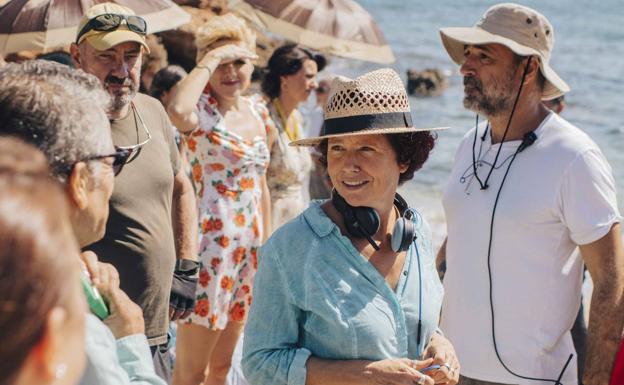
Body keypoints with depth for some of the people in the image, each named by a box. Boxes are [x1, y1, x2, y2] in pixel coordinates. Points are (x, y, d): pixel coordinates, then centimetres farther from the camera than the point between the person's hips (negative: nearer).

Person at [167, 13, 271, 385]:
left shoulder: (259, 111, 10)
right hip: (211, 241, -7)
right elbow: (178, 110, -37)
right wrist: (210, 60, -24)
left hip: (249, 243, 7)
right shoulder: (203, 107, -10)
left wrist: (266, 243, 17)